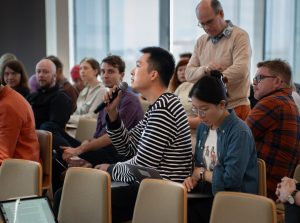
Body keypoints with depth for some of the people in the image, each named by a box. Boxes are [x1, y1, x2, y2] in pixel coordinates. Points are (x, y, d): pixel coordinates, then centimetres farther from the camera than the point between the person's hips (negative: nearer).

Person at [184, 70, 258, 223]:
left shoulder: (239, 132, -17)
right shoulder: (203, 126, 7)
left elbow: (231, 179, -22)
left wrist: (202, 173, -7)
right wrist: (193, 177, -5)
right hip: (206, 192, 7)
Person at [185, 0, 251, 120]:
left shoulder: (239, 36, -3)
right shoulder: (201, 42, 15)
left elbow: (241, 70, -17)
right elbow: (189, 73, 10)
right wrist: (205, 70, -12)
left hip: (235, 107, -5)